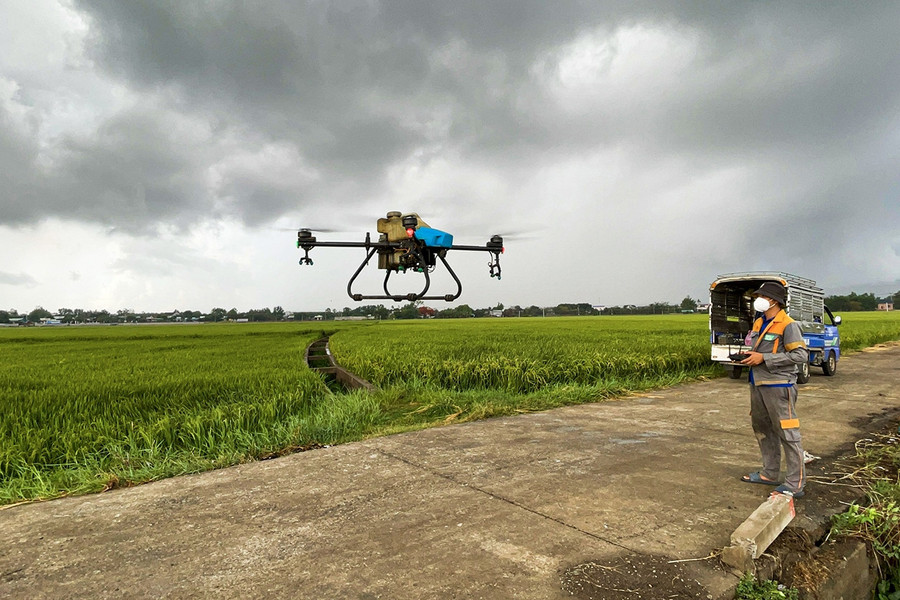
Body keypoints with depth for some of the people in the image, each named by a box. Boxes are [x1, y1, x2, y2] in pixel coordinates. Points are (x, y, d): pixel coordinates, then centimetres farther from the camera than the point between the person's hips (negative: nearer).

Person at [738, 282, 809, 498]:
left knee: (787, 434, -4)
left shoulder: (787, 325, -12)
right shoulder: (759, 323, 13)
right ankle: (769, 474, 30)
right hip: (758, 384, 9)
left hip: (778, 386, -9)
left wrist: (764, 358, -20)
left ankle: (795, 484, 4)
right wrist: (749, 356, 5)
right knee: (762, 429, 17)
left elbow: (801, 355, -19)